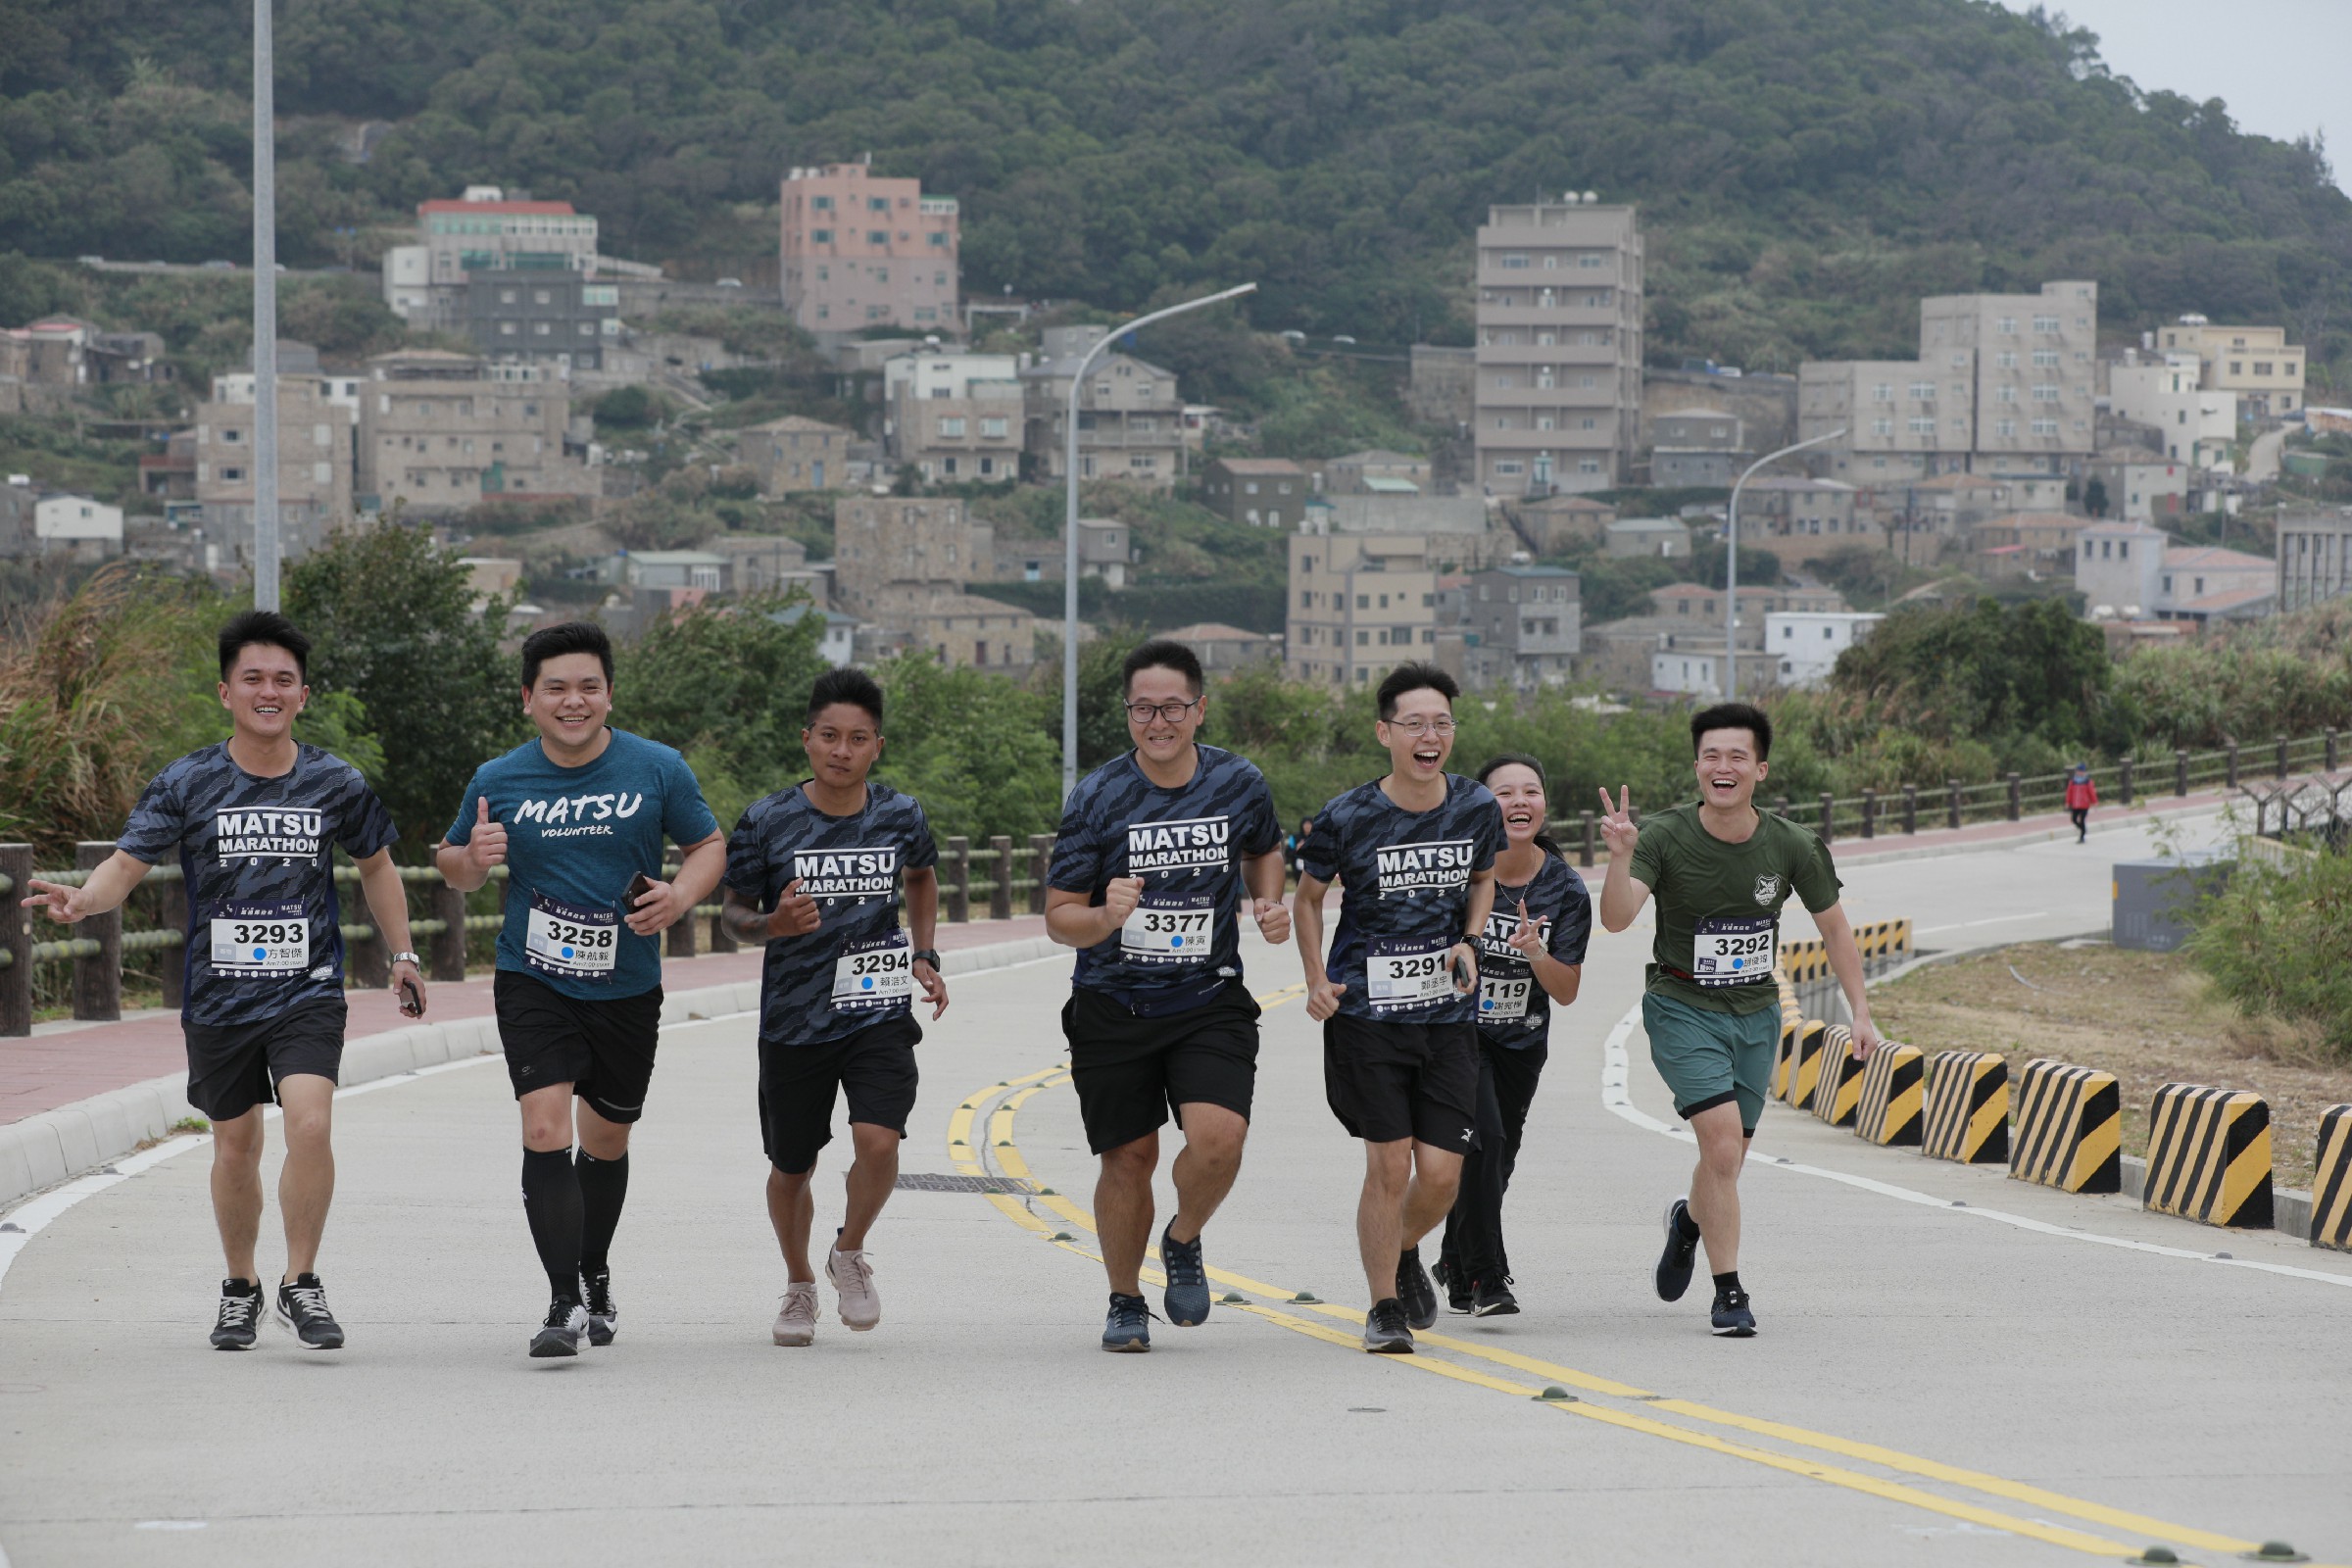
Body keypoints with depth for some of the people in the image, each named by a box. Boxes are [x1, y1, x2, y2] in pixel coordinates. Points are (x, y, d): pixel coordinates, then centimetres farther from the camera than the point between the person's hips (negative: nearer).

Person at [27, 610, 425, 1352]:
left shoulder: (336, 784, 0)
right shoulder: (187, 785, -4)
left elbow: (376, 865, 17)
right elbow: (128, 862, -10)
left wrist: (401, 953, 17)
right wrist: (83, 897, -31)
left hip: (309, 992, -1)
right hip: (219, 997, 1)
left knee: (310, 1123, -20)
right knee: (235, 1146, 10)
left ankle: (301, 1284, -7)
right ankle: (240, 1287, 31)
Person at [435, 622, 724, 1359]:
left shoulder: (657, 769, -3)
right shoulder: (498, 781, -2)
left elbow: (709, 844, 7)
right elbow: (453, 865, 12)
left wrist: (680, 896, -13)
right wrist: (471, 859, -12)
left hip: (627, 989, 1)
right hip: (533, 984, -1)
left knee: (606, 1141, 17)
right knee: (545, 1131, -18)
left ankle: (595, 1275, 41)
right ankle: (564, 1302, -17)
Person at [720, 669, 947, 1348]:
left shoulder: (900, 816, -1)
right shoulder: (767, 822, -8)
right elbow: (734, 911, 2)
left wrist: (924, 955, 10)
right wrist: (773, 924, -19)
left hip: (879, 1012, 0)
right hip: (794, 1018, 0)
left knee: (878, 1141, -21)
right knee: (791, 1168, 11)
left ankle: (850, 1252, 9)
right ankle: (799, 1285, 38)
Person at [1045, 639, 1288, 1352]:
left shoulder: (1240, 785, -2)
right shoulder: (1095, 799, -9)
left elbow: (1264, 849, 21)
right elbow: (1059, 915, -6)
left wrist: (1271, 906, 1)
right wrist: (1106, 918, -27)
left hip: (1209, 1000, 1)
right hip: (1113, 1005, -1)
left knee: (1218, 1137, -19)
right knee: (1129, 1158, 4)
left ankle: (1184, 1241, 13)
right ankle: (1125, 1302, 26)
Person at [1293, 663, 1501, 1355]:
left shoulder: (1477, 808, -1)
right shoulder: (1347, 818, -10)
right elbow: (1308, 896, 7)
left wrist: (1468, 941, 3)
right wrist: (1317, 980, -3)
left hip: (1448, 1013, 3)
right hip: (1367, 1011, -3)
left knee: (1441, 1173, -1)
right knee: (1389, 1165, -6)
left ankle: (1404, 1253, 32)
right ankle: (1384, 1307, 10)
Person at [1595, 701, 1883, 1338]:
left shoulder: (1791, 846, -9)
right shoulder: (1665, 837, -17)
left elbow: (1834, 928, 5)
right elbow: (1616, 918, -29)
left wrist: (1861, 1013, 3)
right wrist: (1621, 855, -46)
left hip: (1755, 1013, 4)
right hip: (1682, 1009, -4)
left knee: (1728, 1160, 12)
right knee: (1723, 1144, -20)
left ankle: (1689, 1220, 48)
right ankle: (1729, 1293, -7)